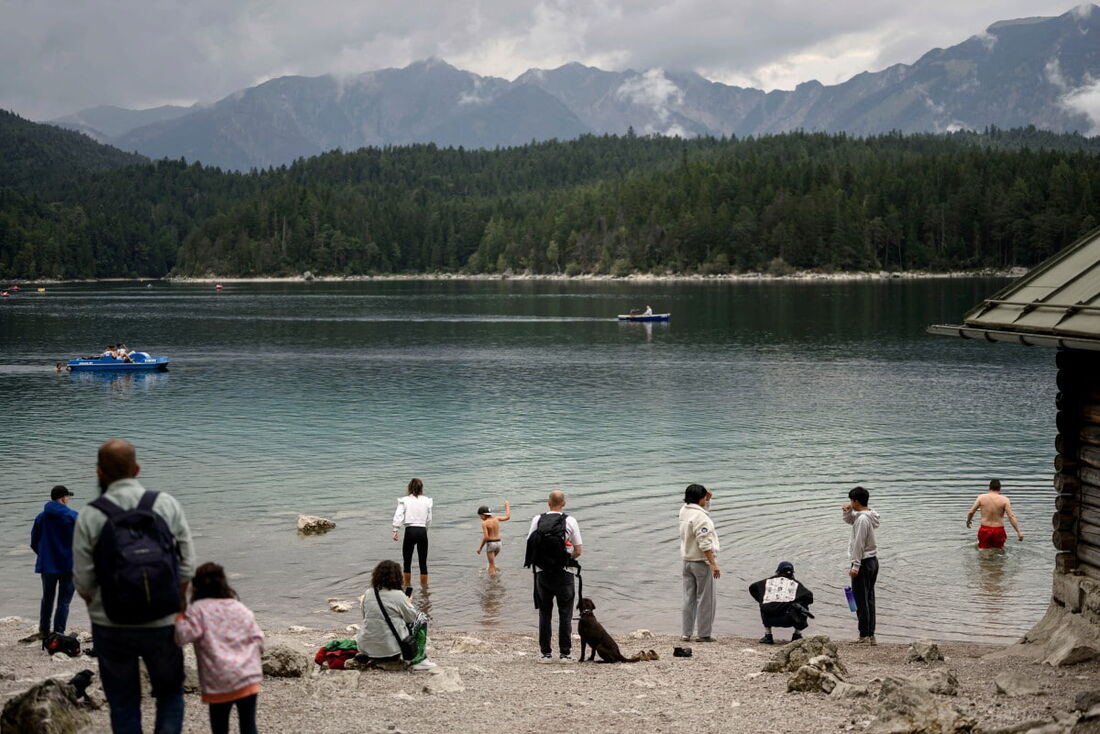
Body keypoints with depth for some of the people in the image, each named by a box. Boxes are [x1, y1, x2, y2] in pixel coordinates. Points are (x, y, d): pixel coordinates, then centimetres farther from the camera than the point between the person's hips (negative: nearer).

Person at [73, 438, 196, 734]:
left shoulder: (90, 516, -9)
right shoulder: (166, 505, -5)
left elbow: (83, 580, -5)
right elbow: (187, 564, -2)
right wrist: (179, 605, 14)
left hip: (111, 628, -1)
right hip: (163, 624, 1)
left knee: (123, 703, 13)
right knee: (170, 693, 18)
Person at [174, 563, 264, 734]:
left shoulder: (197, 610, -2)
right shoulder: (242, 609, 12)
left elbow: (182, 636, -14)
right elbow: (258, 640, 11)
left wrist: (178, 618, 2)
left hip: (218, 682, -3)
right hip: (248, 677, 3)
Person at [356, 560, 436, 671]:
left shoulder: (368, 594, 1)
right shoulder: (398, 595, -13)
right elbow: (412, 617, -3)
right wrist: (408, 603, 18)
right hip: (391, 647, -6)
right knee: (421, 619, 14)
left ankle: (376, 658, 25)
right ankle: (418, 660, 10)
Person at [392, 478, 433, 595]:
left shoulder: (404, 500, 1)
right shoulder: (427, 501, 6)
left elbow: (398, 516, -10)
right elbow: (429, 519, 9)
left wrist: (396, 530, -12)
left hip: (410, 531, -2)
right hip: (422, 531, 2)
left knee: (407, 562, 9)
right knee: (423, 563, 8)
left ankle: (408, 588, 15)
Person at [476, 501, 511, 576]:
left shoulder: (484, 523, -14)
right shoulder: (496, 519, 1)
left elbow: (486, 537, -19)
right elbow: (507, 517, 14)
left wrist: (480, 548, -10)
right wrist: (507, 506, 27)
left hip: (490, 544, -6)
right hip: (498, 543, 6)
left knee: (492, 565, 1)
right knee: (492, 560, 31)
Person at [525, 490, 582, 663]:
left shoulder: (537, 520, -1)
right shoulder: (570, 521, -6)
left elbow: (530, 546, 2)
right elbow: (578, 551, -4)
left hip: (542, 573, 2)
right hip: (563, 574, -2)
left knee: (544, 614, 10)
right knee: (565, 614, 6)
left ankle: (546, 654, 9)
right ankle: (565, 653, 4)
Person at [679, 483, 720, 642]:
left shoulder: (684, 511, 5)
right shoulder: (700, 517, -21)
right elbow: (705, 544, -24)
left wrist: (707, 501, 12)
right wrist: (713, 564, -22)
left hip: (687, 561, 8)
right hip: (702, 562, -8)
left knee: (689, 598, 13)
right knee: (705, 599, 2)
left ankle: (685, 633, 16)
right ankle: (704, 634, 5)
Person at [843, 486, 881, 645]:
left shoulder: (862, 519, -19)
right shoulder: (869, 516, 11)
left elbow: (859, 544, -20)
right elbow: (849, 520, 28)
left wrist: (855, 566, -19)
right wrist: (848, 512, 6)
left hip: (863, 562, -10)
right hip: (873, 561, 10)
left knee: (861, 601, -6)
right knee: (869, 599, 10)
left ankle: (864, 636, -5)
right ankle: (871, 635, 12)